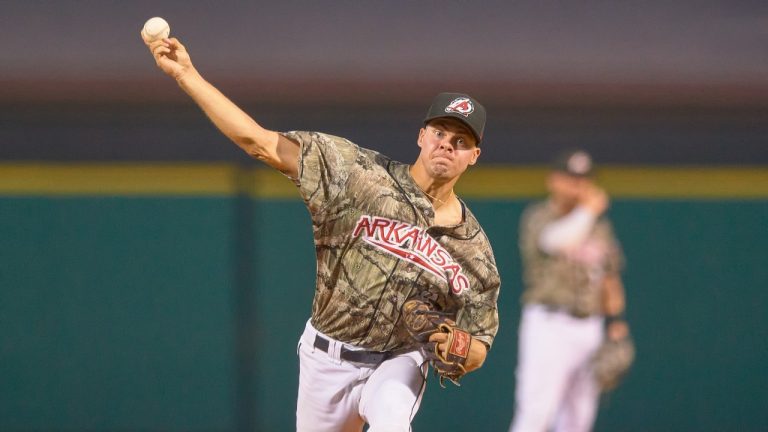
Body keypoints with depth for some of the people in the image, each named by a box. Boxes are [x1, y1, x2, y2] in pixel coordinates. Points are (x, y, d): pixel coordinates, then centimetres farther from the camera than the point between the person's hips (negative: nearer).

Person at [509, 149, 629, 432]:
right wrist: (588, 210, -15)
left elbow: (609, 278, 20)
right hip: (549, 325, -6)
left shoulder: (599, 226, 16)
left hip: (590, 328, 6)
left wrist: (615, 323, 8)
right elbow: (555, 240, -25)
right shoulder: (538, 217, -3)